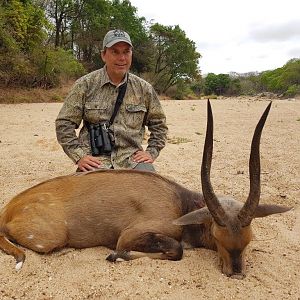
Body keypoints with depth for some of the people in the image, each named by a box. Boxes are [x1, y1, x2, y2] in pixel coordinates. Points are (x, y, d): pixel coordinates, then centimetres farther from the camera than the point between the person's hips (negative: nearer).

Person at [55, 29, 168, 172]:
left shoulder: (144, 88, 8)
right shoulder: (85, 85, 2)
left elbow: (159, 125, 19)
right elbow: (64, 124, 3)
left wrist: (151, 152, 5)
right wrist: (79, 156, -6)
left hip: (131, 158, 3)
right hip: (95, 159, -2)